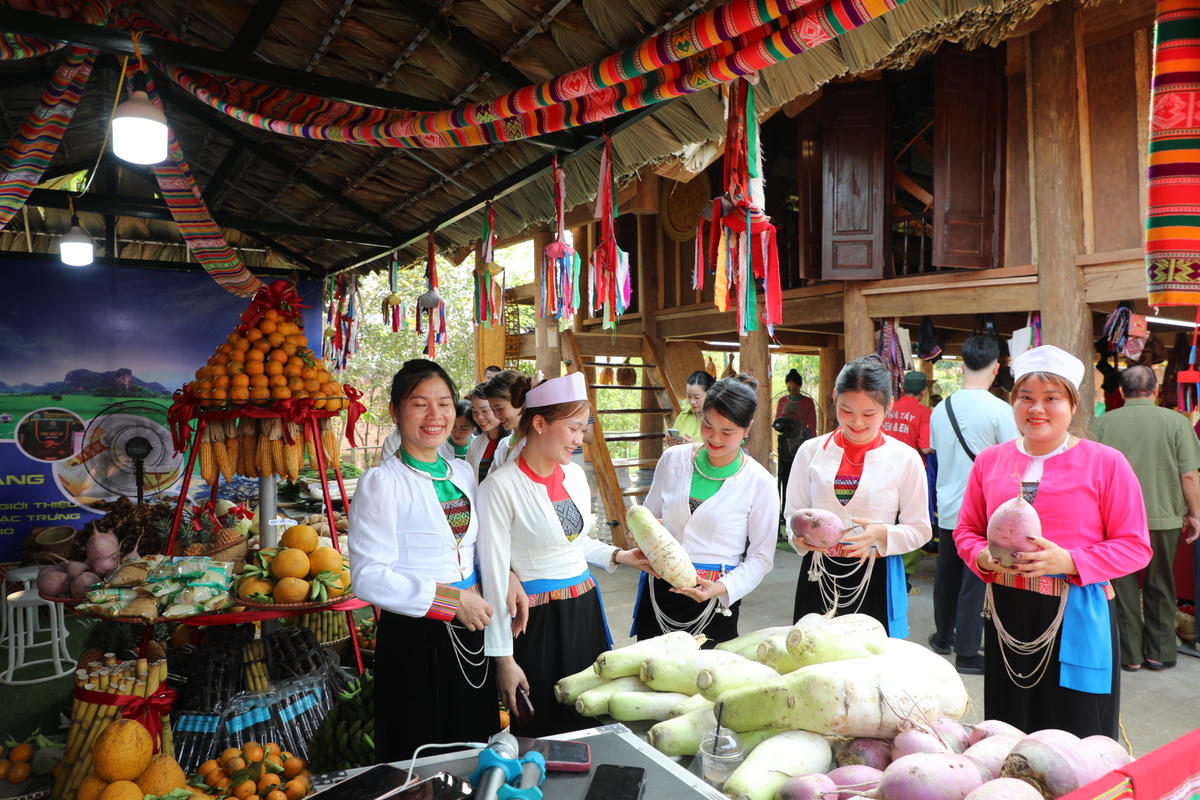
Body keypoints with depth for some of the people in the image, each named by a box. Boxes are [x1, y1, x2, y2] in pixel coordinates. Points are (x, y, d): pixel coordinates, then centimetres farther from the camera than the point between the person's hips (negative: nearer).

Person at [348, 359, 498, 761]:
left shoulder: (463, 472, 8)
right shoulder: (381, 482, -13)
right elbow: (368, 577, -19)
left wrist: (503, 576, -2)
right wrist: (451, 598, -19)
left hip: (468, 631, 6)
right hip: (414, 638, -6)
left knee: (473, 755, 21)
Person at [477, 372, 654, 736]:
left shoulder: (574, 474, 6)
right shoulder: (501, 486, -15)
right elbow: (495, 574, -14)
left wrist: (618, 556, 8)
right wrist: (503, 657, -13)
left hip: (584, 609, 7)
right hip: (539, 621, -6)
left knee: (588, 722, 17)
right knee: (540, 733, 8)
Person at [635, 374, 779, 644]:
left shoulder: (759, 483, -7)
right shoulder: (673, 459, 0)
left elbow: (761, 557, -3)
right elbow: (649, 515, 14)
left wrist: (723, 588, -18)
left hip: (714, 604, -3)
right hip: (659, 593, 3)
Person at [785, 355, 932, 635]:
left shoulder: (906, 459, -1)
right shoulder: (811, 452, 3)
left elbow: (920, 529, 2)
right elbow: (793, 513, 8)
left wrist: (882, 535, -17)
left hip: (875, 578, -1)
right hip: (818, 576, 1)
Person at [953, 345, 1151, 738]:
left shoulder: (1106, 463, -3)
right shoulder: (989, 461, 7)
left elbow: (1135, 547, -3)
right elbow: (966, 530, 13)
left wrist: (1069, 562, -18)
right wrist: (983, 557, -8)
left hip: (1076, 618, -3)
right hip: (1006, 614, 4)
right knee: (1006, 739, 15)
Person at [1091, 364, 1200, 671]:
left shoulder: (1103, 423, -5)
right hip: (1164, 518, 0)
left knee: (1124, 587, 10)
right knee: (1160, 588, 15)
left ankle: (1129, 655, 15)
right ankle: (1159, 652, 23)